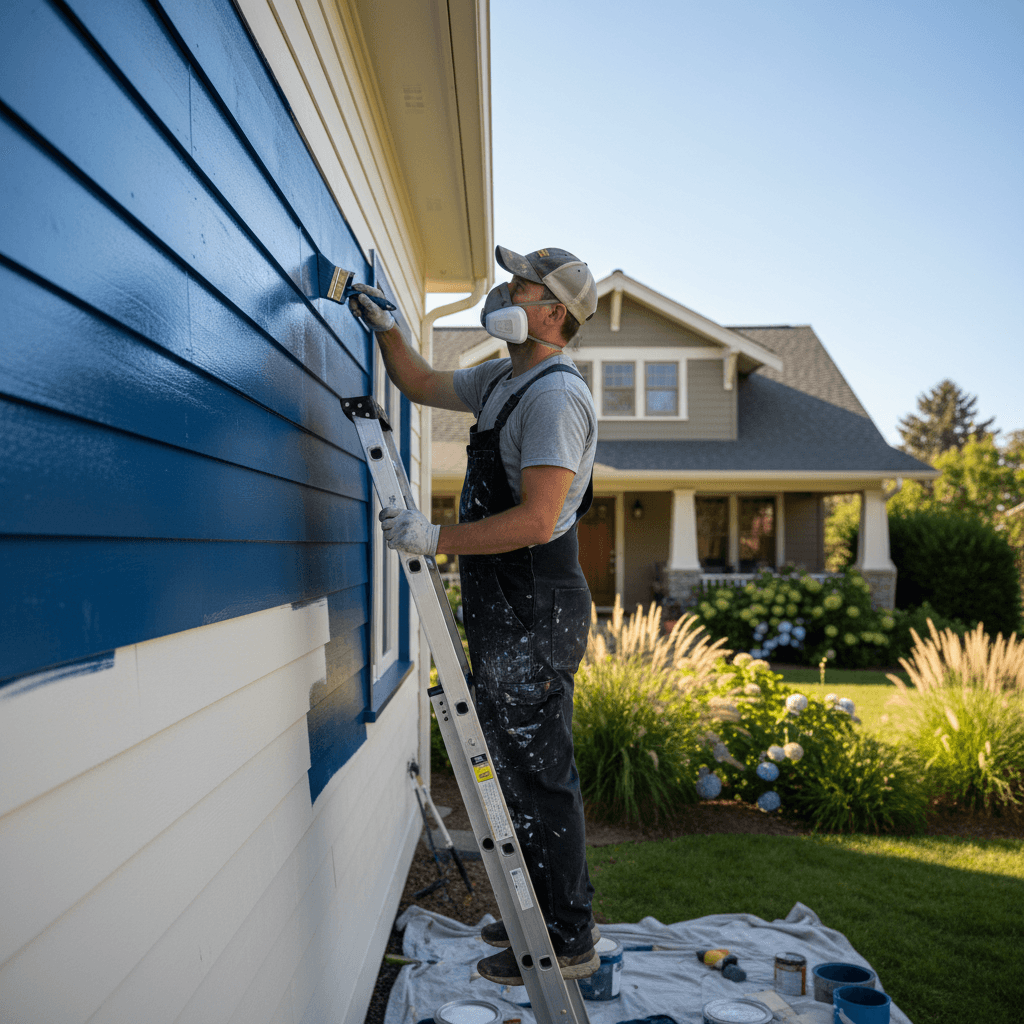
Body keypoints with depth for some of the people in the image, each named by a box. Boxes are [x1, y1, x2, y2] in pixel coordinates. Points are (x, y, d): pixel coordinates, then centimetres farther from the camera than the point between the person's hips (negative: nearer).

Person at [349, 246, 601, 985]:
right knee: (524, 769, 18)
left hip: (534, 616, -10)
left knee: (537, 774, -1)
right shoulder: (502, 379, 14)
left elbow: (535, 521, -25)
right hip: (506, 613, 10)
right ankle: (554, 913, 33)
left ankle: (567, 941, 13)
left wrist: (434, 540, -20)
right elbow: (422, 385, 30)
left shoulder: (556, 394, -17)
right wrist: (386, 328, 16)